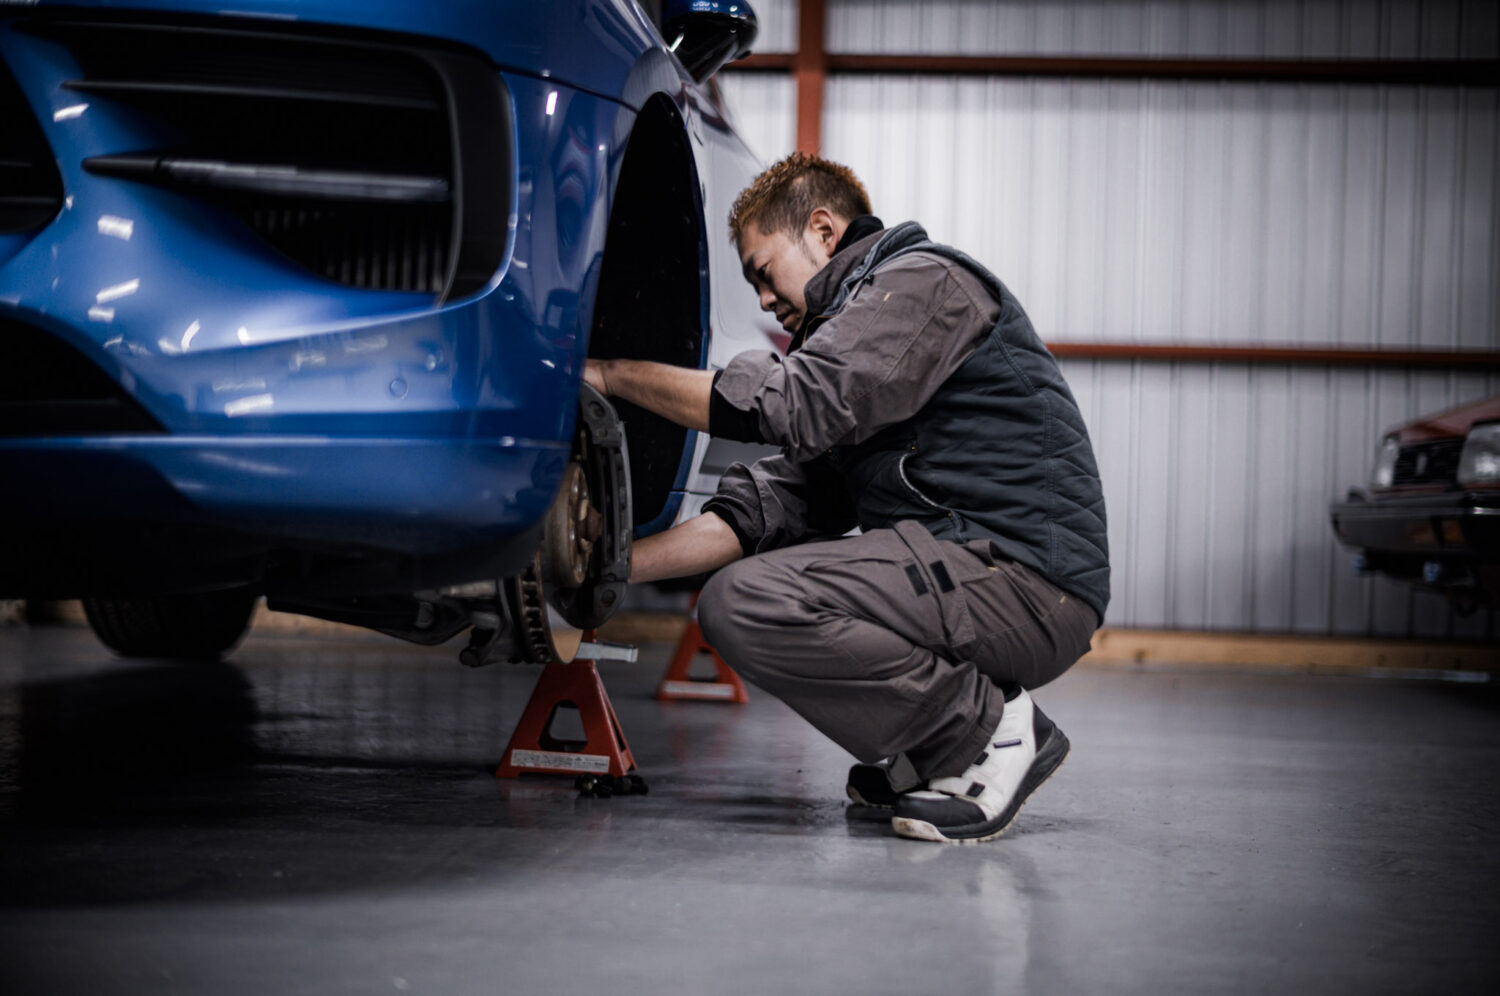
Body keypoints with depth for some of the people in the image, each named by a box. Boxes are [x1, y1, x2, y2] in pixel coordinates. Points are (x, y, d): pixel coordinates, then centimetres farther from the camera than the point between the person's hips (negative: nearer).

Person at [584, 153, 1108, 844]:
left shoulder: (926, 281, -4)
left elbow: (790, 404, -18)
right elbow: (775, 502, 17)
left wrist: (609, 372, -11)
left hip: (1026, 577, -10)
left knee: (746, 603, -21)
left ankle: (987, 729, -10)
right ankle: (936, 749, 10)